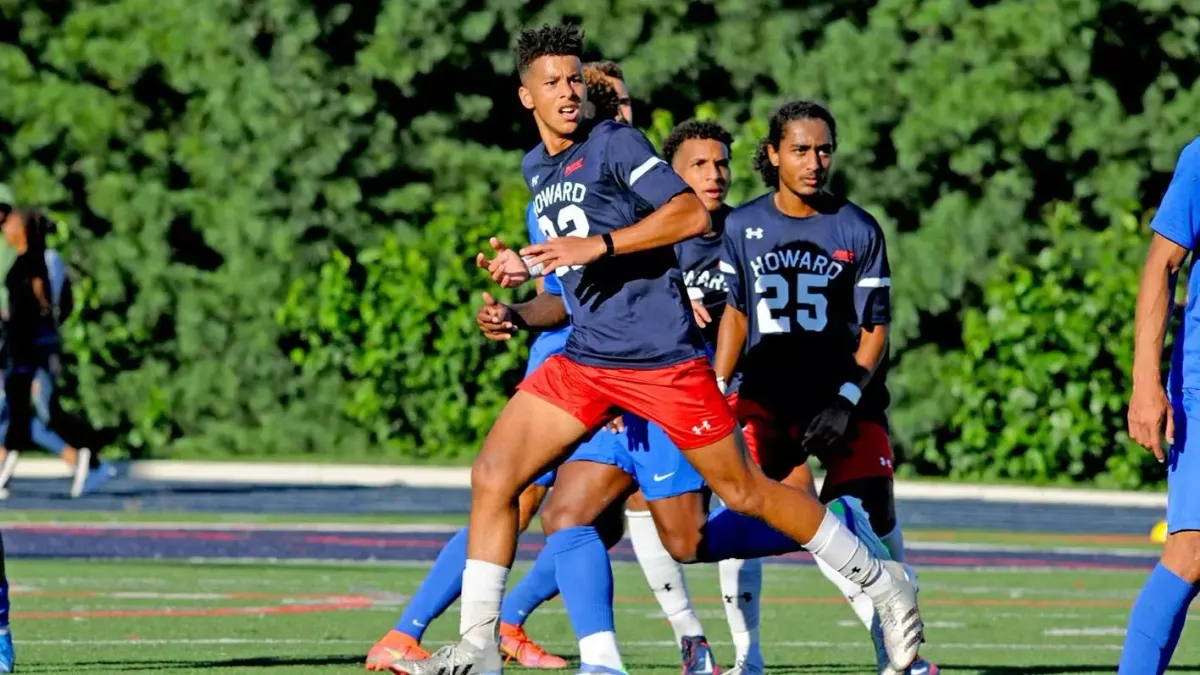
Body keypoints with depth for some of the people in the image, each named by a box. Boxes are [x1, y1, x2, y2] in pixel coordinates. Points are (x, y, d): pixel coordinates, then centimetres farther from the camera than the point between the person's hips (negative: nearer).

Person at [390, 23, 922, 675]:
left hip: (661, 354, -7)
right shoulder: (534, 167, 15)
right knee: (492, 475, -6)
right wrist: (527, 268, 12)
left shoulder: (616, 144, -8)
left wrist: (599, 244, -26)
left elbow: (691, 213, -20)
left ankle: (882, 584, 15)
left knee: (742, 491, -1)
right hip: (586, 359, 7)